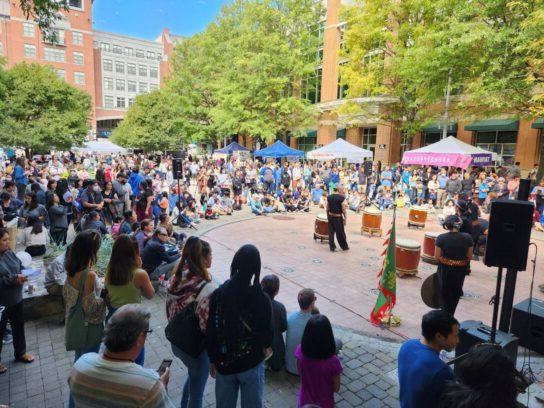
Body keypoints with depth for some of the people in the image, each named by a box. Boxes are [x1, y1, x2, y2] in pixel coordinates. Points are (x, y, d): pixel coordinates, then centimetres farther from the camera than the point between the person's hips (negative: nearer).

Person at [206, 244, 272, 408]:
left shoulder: (218, 295, -15)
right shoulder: (261, 299, -22)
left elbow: (210, 332, -6)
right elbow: (267, 338, -13)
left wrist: (213, 360, 9)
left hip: (224, 362, 3)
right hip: (252, 364, -2)